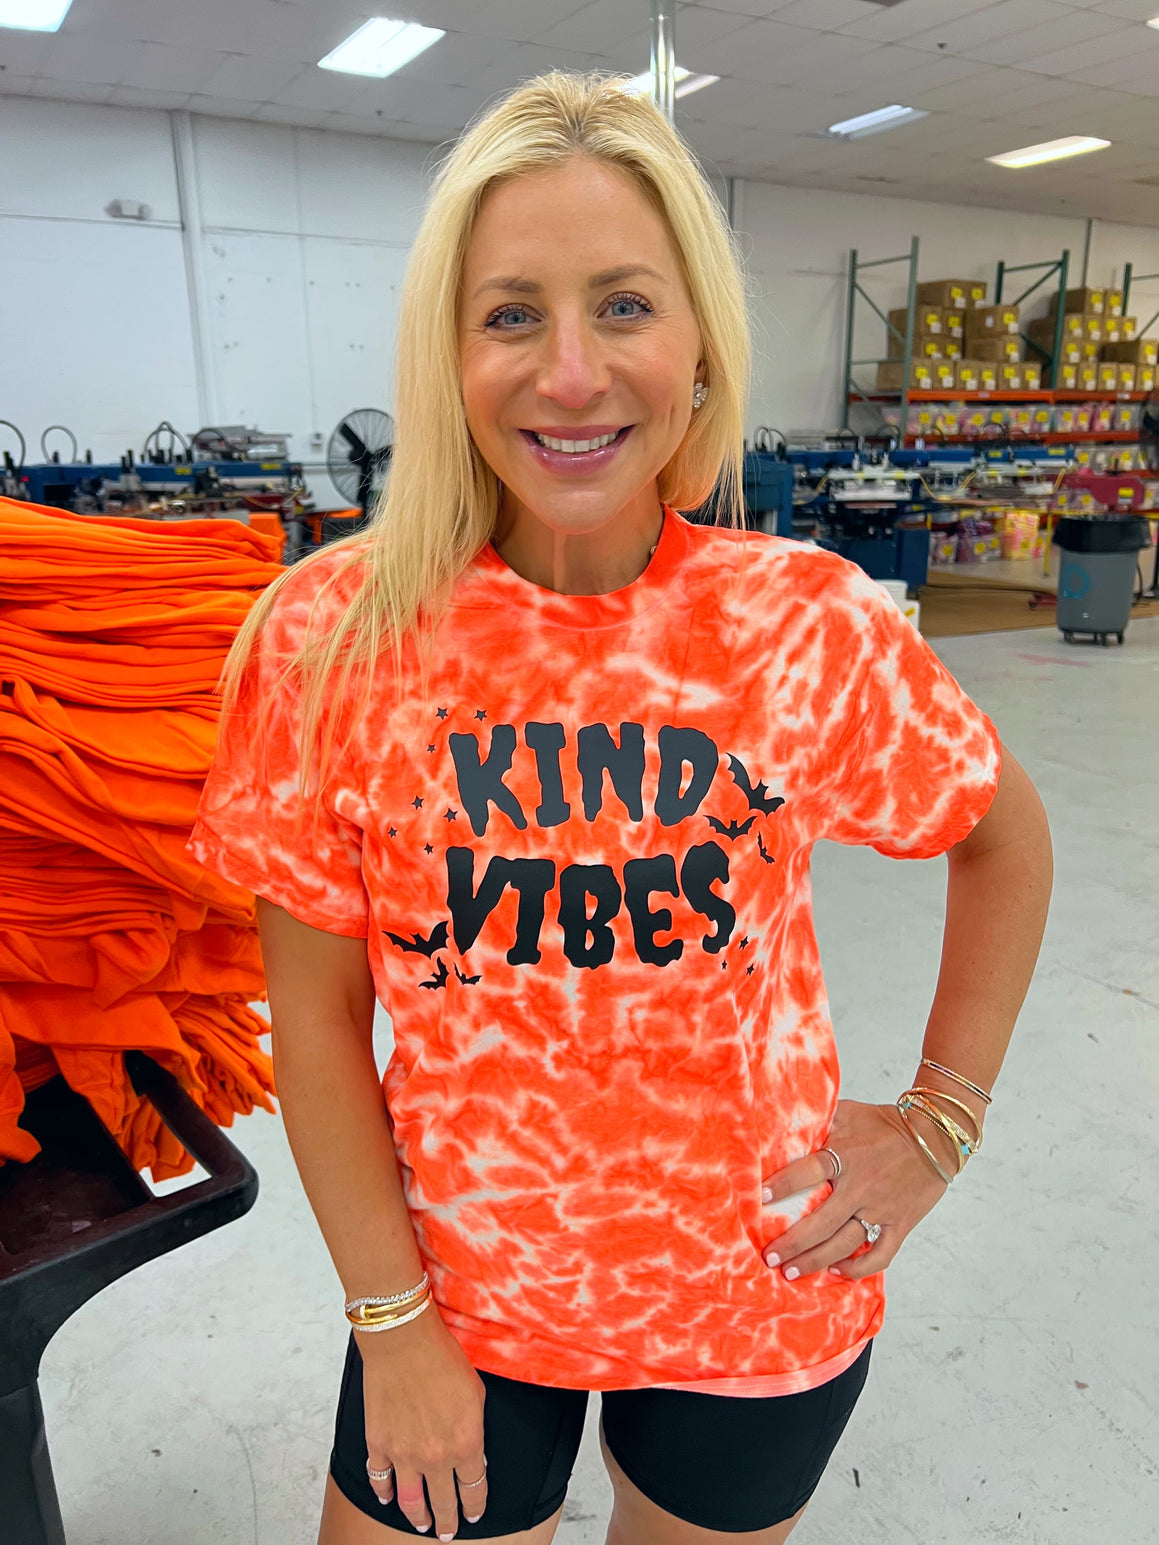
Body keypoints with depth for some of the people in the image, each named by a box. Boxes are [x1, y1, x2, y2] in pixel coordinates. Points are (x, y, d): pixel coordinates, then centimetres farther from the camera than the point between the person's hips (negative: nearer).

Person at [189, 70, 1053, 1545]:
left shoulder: (814, 627, -15)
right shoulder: (333, 637, -16)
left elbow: (1005, 837, 3)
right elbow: (318, 1013, -9)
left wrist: (941, 1119, -1)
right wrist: (392, 1321, -6)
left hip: (763, 1297, 1)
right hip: (462, 1290, 0)